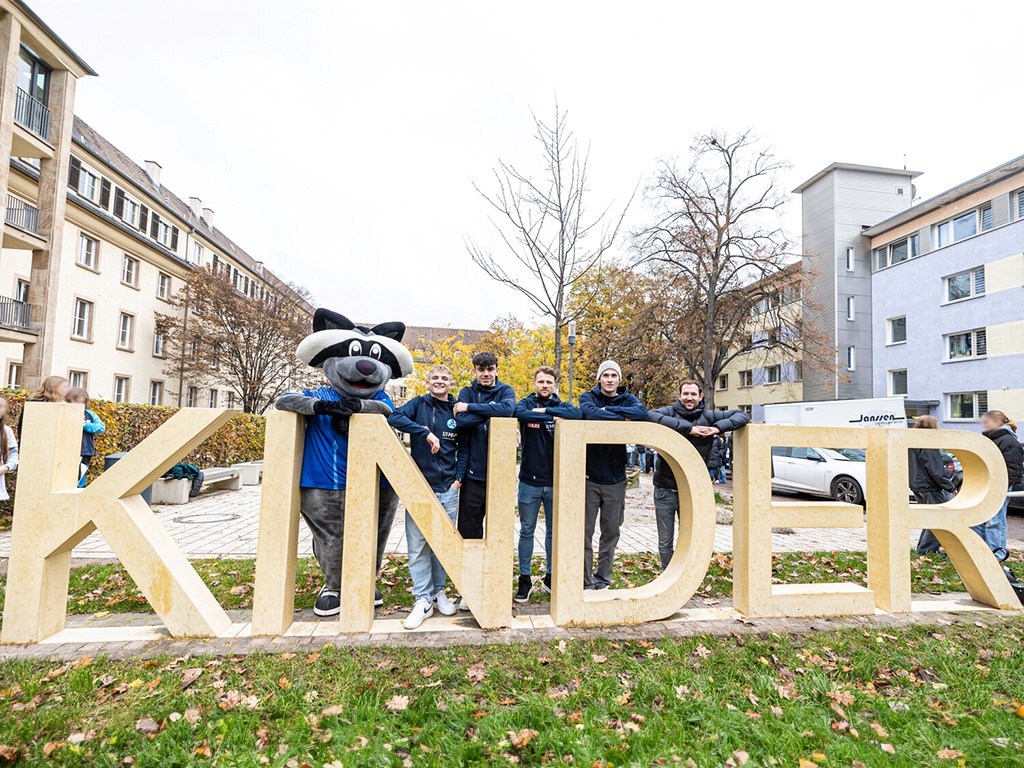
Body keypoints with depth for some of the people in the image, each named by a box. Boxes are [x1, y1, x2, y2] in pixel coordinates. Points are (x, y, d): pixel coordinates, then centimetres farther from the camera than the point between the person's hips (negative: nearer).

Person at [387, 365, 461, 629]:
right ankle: (423, 600, 12)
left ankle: (439, 591, 30)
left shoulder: (457, 411, 6)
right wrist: (426, 432, -26)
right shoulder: (419, 404, 0)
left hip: (448, 489, 2)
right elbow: (394, 418, -20)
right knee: (418, 546, 1)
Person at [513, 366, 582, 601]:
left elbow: (578, 413, -18)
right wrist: (552, 417, -21)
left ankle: (550, 577, 28)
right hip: (530, 480, -2)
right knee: (527, 531, 8)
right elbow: (520, 413, -24)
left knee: (553, 531, 13)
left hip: (556, 481, 2)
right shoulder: (527, 403, 0)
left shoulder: (561, 406, 5)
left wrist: (545, 410, -20)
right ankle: (525, 579, 20)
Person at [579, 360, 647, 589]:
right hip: (589, 477, -2)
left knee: (611, 532, 11)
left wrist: (609, 409, -19)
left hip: (615, 479, 3)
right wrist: (622, 418, -18)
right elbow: (591, 413, -25)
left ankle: (603, 579, 26)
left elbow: (643, 413, -18)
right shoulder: (588, 397, 0)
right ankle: (585, 581, 12)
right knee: (585, 532, 1)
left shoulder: (627, 399, 6)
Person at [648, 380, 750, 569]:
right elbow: (652, 416, -29)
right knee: (665, 543, 10)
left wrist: (719, 428, -15)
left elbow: (742, 416, 3)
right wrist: (688, 428, -29)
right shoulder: (670, 412, -7)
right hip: (665, 490, -2)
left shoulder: (708, 416, 1)